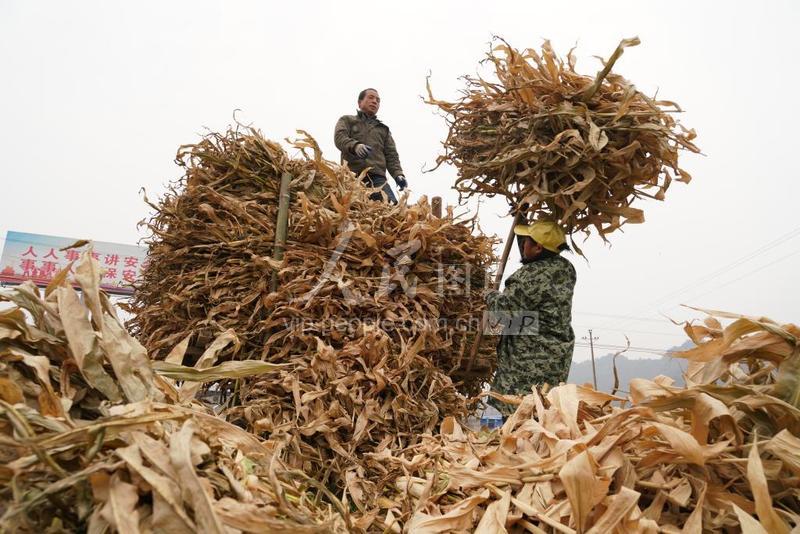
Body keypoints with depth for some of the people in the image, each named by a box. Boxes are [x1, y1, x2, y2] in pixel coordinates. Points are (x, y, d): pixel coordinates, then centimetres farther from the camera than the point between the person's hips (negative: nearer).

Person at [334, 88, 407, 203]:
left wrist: (398, 174, -1)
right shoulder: (347, 120, 22)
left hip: (378, 177, 2)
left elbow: (391, 155, 20)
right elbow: (339, 137, 2)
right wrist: (355, 146, -22)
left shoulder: (383, 129, 32)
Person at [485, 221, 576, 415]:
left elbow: (505, 308, -18)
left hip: (531, 361, -9)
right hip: (557, 356, 9)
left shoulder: (531, 276, -23)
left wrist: (491, 296, 2)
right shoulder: (566, 268, 5)